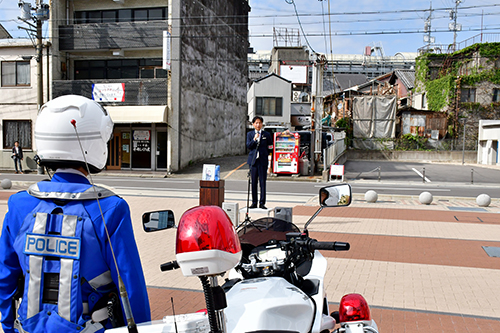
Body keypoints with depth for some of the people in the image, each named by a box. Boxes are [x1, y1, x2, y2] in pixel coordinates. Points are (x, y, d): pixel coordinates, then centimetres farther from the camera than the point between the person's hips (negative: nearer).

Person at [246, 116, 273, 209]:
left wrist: (266, 155, 6)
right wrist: (254, 139, -16)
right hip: (253, 160, 1)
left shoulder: (267, 134, 7)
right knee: (253, 182, 5)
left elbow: (270, 148, 12)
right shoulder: (250, 134, 9)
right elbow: (248, 146, -3)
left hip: (263, 161, -1)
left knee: (262, 182, -2)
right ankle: (254, 202, 13)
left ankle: (262, 203, 3)